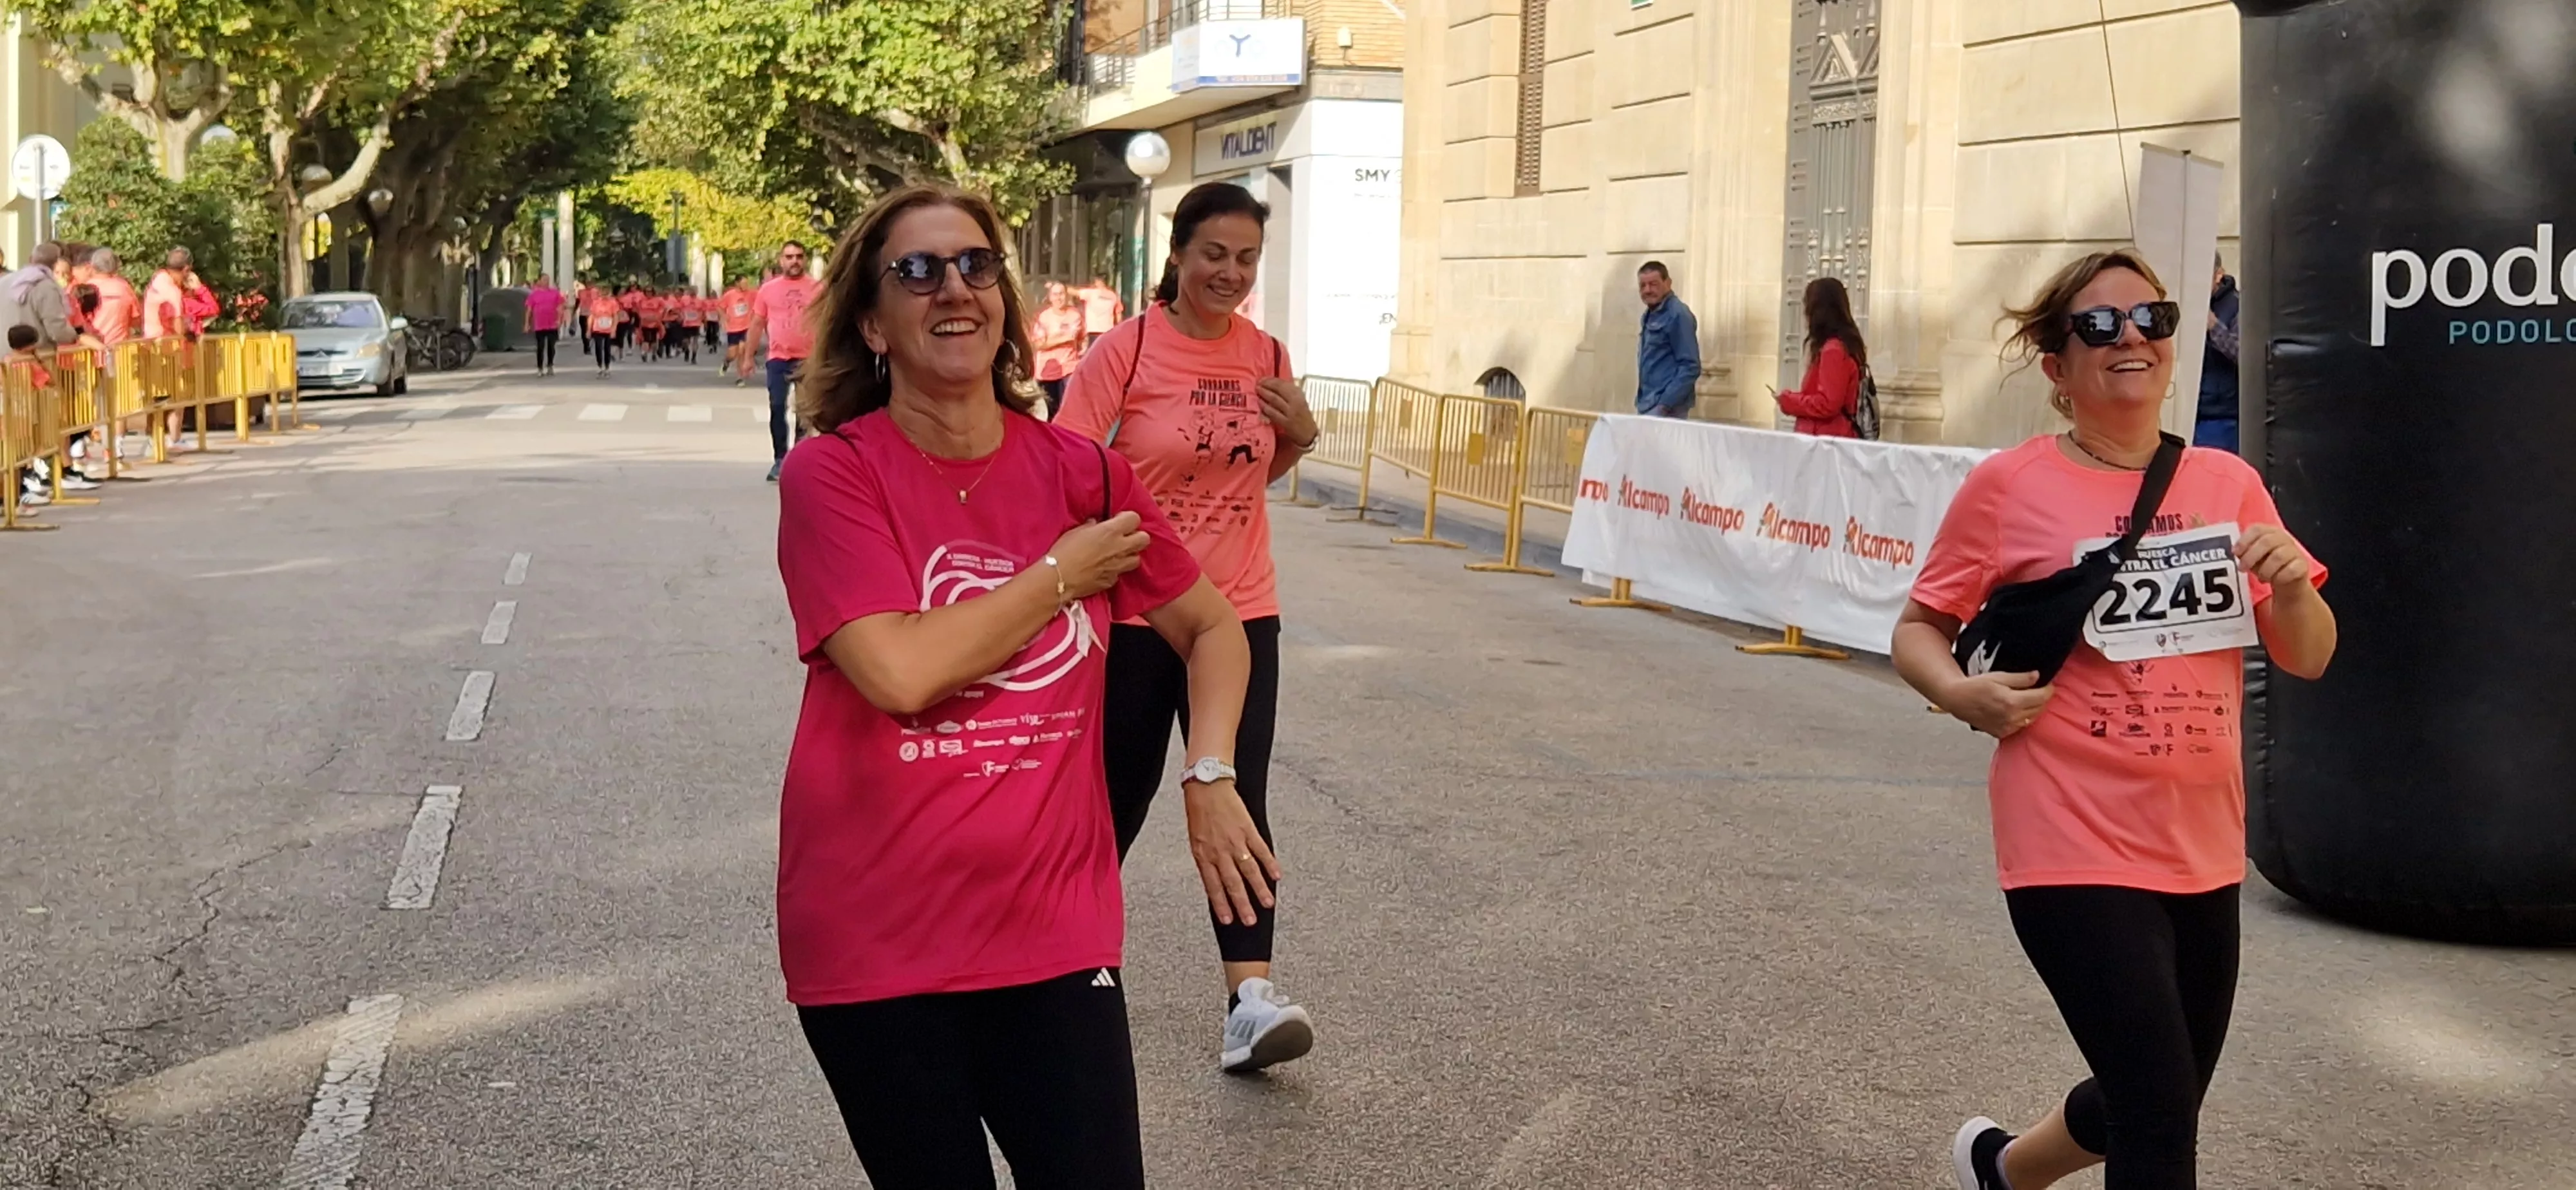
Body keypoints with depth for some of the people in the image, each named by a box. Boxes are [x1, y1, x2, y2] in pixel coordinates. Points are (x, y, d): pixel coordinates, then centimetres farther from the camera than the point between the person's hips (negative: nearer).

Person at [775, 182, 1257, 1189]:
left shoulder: (1081, 474, 1)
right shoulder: (831, 473, -9)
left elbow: (1213, 629, 14)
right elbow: (900, 671, -23)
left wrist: (1211, 774, -1)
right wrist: (1065, 572, -12)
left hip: (1055, 931, 2)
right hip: (876, 945, -2)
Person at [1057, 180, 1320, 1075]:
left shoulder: (1267, 357, 5)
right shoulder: (1127, 349, -9)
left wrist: (1300, 437, -1)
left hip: (1240, 611, 3)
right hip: (1132, 613, -3)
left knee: (1238, 798, -7)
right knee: (1121, 793, 9)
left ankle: (1250, 999, -12)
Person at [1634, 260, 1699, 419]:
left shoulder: (1678, 315, -12)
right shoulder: (1649, 315, 16)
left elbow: (1690, 367, -17)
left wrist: (1665, 404, -22)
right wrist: (1641, 400, 15)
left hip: (1667, 408, -9)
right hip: (1648, 405, 9)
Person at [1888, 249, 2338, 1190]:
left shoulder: (2228, 484, 4)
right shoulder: (2009, 486, -7)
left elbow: (2308, 659, 8)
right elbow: (1917, 633, 1)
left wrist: (2292, 585, -12)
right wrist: (1962, 693, -19)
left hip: (2203, 853, 6)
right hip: (2075, 852, -5)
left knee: (2154, 1105, 20)